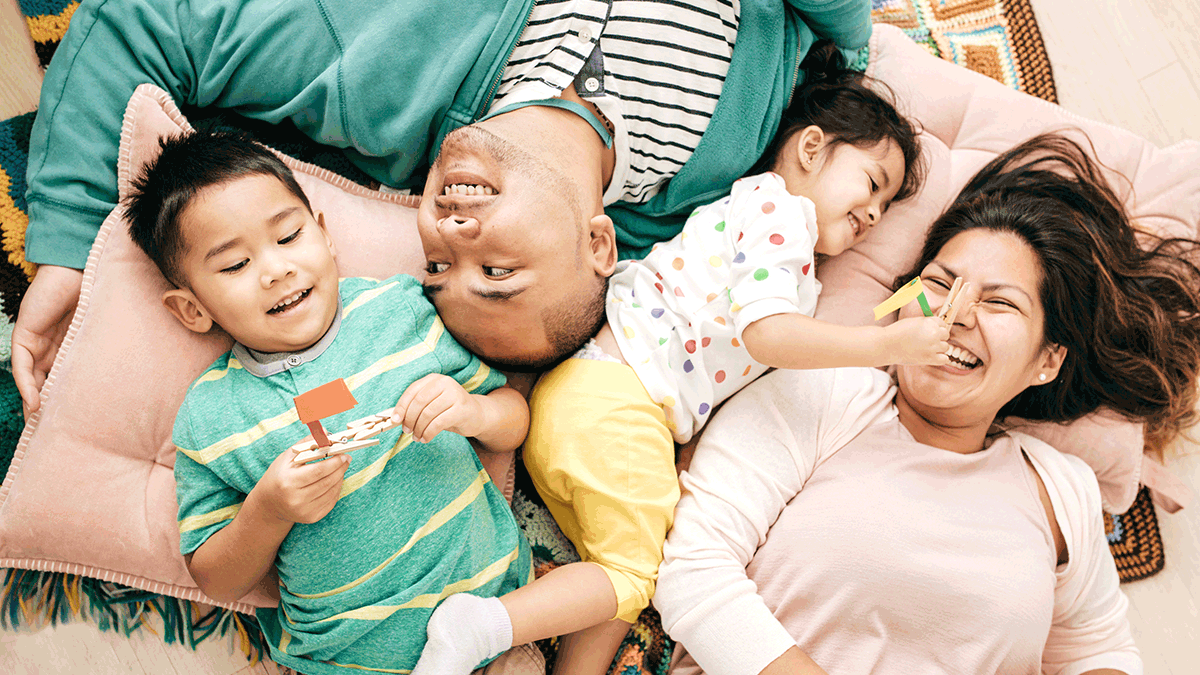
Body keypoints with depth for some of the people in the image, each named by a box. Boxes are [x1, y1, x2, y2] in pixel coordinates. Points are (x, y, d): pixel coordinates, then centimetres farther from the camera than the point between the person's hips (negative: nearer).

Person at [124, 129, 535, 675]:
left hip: (494, 591, -1)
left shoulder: (399, 308, -3)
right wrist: (268, 511, -16)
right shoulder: (207, 417, -5)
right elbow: (215, 582, 2)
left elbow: (515, 419, 4)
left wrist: (477, 413, -18)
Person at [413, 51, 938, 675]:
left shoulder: (744, 207, 27)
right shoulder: (780, 211, -6)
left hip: (571, 389, 10)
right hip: (617, 406, -10)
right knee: (632, 571, 0)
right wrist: (890, 344, -18)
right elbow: (766, 334, -18)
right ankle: (483, 624, -12)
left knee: (623, 566, 15)